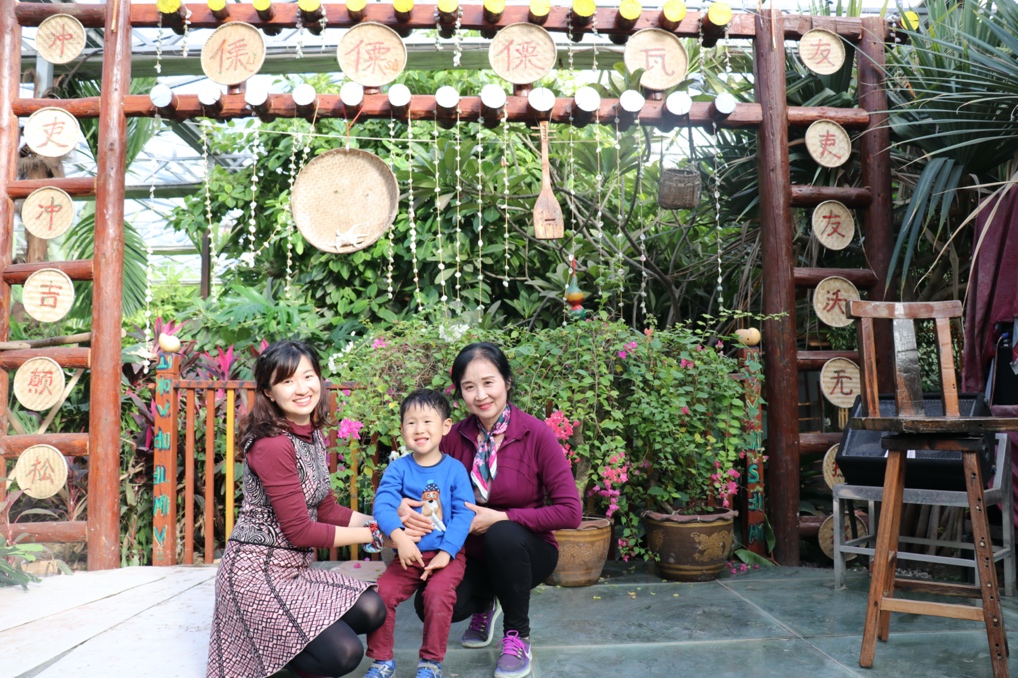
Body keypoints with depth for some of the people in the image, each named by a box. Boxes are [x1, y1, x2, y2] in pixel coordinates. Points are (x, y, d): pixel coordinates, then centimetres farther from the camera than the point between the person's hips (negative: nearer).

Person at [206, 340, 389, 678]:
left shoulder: (312, 435, 5)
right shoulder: (272, 445, -21)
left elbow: (327, 510, 10)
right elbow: (300, 531, -20)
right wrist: (372, 534, -12)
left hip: (294, 567, 8)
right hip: (257, 571, -8)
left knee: (371, 610, -3)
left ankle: (284, 638, 13)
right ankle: (267, 649, 10)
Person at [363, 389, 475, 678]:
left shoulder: (455, 469, -4)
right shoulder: (398, 468, -1)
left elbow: (464, 514, -9)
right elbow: (383, 505, -15)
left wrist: (446, 553, -19)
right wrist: (399, 537, -32)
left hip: (447, 555, -2)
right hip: (408, 555, 2)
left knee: (438, 594, -25)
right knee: (380, 593, -16)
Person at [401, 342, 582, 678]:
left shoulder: (536, 433, -19)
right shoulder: (456, 436, -9)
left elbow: (570, 511, -21)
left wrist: (501, 518, -26)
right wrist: (404, 504, -24)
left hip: (523, 550, -3)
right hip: (473, 553, 3)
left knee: (502, 534, -35)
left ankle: (518, 637, -9)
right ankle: (485, 605, 15)